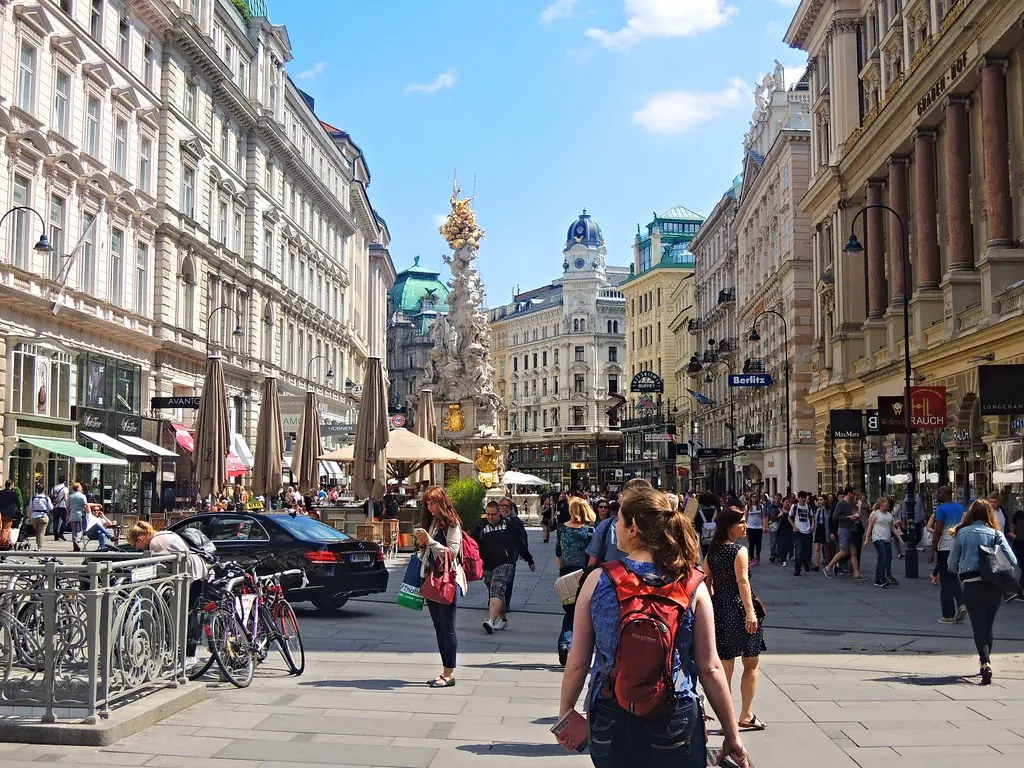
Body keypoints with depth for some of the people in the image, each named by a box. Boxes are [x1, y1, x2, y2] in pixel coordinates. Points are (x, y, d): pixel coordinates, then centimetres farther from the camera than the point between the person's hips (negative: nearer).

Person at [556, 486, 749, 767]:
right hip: (675, 723, 0)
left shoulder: (598, 580, -8)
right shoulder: (692, 585, -8)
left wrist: (565, 713, 10)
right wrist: (732, 735, 2)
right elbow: (710, 667, -7)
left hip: (610, 721, 1)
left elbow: (577, 662, -4)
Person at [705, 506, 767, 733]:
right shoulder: (739, 550, -12)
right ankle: (746, 715, 8)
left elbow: (706, 580, 10)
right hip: (739, 608, -6)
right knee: (751, 665, 8)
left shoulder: (712, 551, 8)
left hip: (719, 609, 6)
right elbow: (742, 582, -20)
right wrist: (750, 612, -23)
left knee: (725, 666, 11)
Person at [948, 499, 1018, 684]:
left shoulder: (962, 533, 3)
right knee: (988, 626, 18)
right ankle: (985, 661, 28)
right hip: (994, 585, 2)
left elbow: (952, 563, 3)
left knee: (978, 626, -1)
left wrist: (960, 572, 24)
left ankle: (986, 664, -20)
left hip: (971, 584, -2)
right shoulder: (996, 534, 5)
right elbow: (1012, 561, -4)